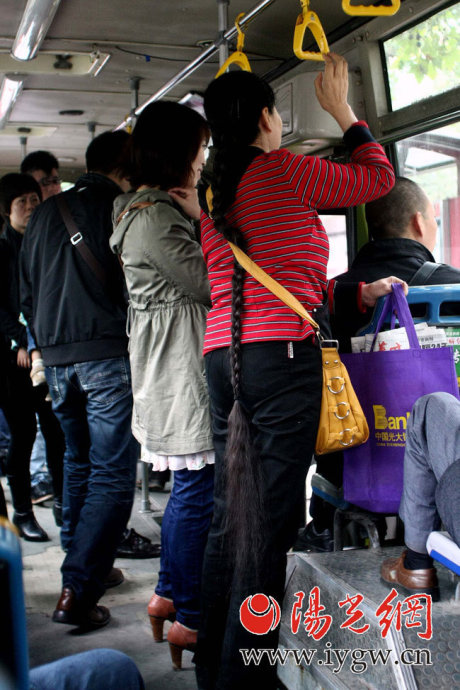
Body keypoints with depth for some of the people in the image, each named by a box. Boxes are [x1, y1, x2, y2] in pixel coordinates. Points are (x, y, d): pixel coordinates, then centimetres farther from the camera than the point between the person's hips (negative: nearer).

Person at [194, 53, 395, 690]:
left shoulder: (214, 196, 19)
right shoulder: (283, 169, -1)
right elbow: (377, 177, 10)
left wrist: (344, 288, 33)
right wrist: (341, 110, 22)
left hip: (222, 354, 7)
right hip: (281, 351, -7)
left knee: (230, 513, 13)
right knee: (271, 518, -4)